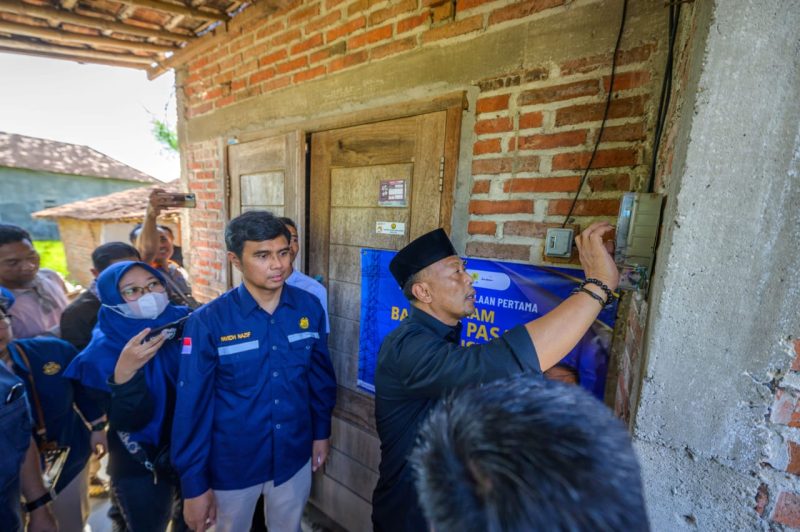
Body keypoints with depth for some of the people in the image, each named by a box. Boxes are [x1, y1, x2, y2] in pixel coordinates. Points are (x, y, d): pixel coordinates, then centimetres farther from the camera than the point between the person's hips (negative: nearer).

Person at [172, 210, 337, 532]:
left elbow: (321, 375, -2)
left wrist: (321, 433, 6)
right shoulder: (208, 322, -21)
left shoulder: (309, 308, -13)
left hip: (294, 457, 2)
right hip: (232, 464, -2)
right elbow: (192, 408, -14)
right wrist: (194, 484, -7)